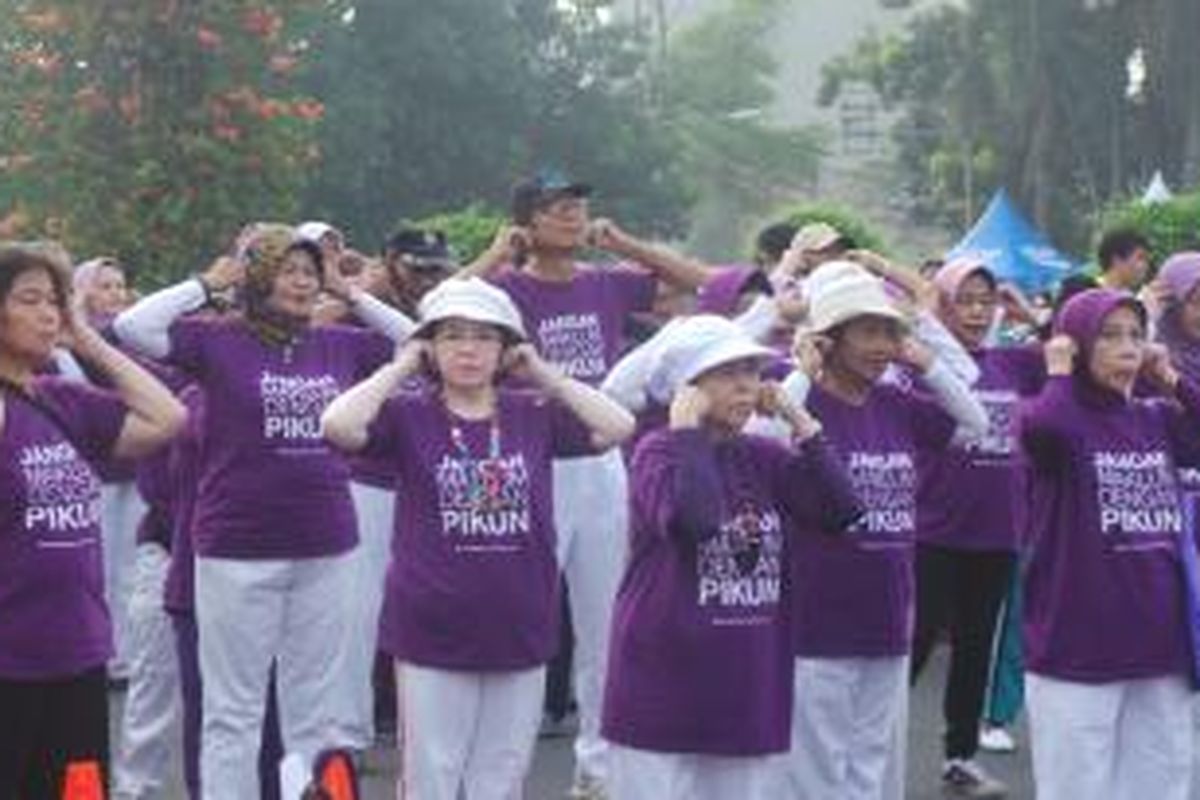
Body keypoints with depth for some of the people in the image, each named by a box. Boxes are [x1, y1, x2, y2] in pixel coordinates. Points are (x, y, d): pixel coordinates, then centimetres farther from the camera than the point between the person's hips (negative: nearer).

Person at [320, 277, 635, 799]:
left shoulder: (534, 416, 4)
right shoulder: (409, 416, -3)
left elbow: (617, 427, -5)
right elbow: (338, 425, -19)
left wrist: (543, 374, -2)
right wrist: (400, 368, -9)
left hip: (519, 634, 2)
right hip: (433, 634, -2)